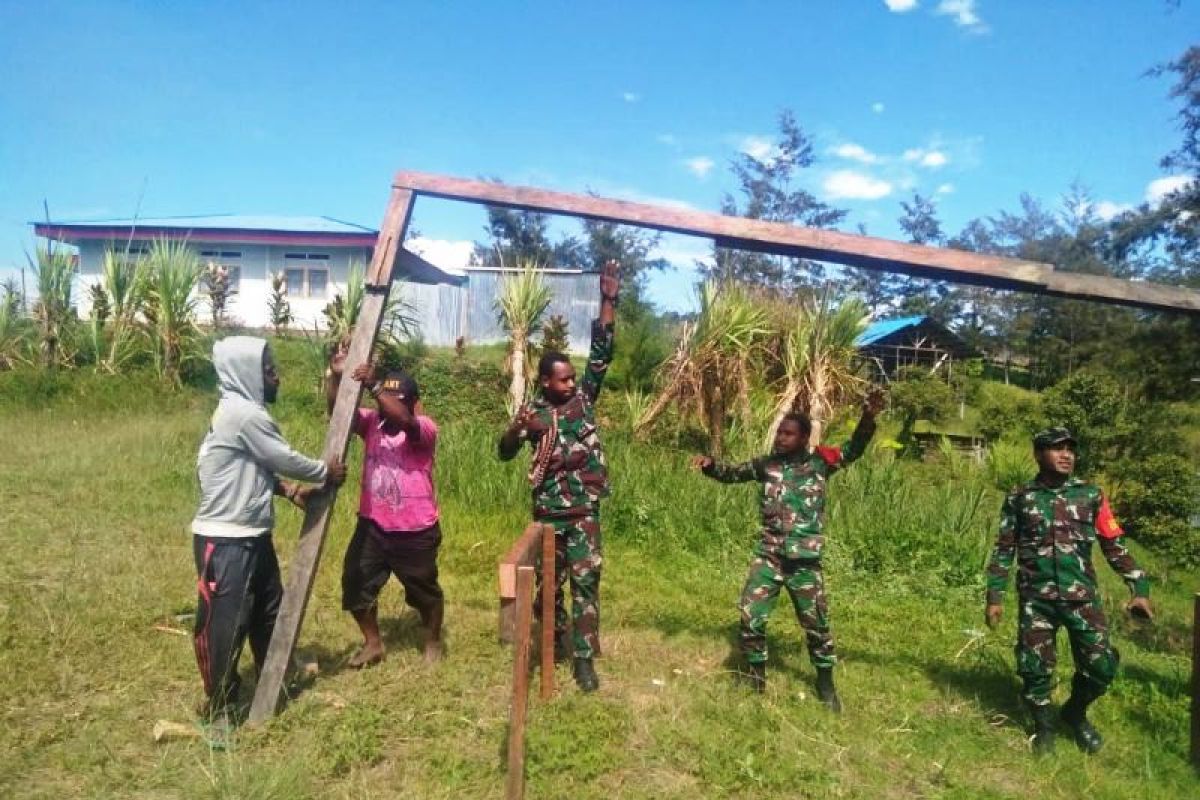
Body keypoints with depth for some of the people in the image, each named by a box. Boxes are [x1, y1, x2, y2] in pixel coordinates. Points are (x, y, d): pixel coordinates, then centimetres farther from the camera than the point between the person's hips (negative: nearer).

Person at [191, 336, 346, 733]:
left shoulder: (245, 411, 11)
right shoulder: (242, 414, -21)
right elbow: (285, 459, -14)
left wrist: (291, 491, 7)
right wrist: (325, 471, 1)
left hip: (252, 536, 10)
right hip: (225, 542, -10)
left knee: (269, 610, 21)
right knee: (225, 624, 3)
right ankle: (220, 709, 18)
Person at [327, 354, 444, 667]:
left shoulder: (424, 428, -13)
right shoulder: (371, 422, 2)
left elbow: (403, 419, -35)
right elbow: (338, 411, -12)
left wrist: (374, 385, -39)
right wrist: (336, 376, -29)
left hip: (415, 531, -5)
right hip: (372, 526, 5)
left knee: (424, 590, 13)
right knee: (355, 585, 10)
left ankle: (433, 642, 36)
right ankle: (373, 643, 30)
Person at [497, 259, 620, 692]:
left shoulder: (583, 398, 0)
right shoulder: (533, 413, -2)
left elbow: (600, 354, -9)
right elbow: (505, 453, -1)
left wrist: (608, 302, -17)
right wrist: (516, 430, -24)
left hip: (584, 511, 0)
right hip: (548, 512, 0)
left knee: (585, 581, -3)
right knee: (550, 581, 12)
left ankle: (584, 659, 4)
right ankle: (556, 641, 36)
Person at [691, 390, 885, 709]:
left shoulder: (819, 462, -4)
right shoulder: (767, 464, 3)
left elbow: (853, 450, -14)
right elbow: (732, 473, 12)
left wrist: (867, 419, -31)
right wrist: (710, 465, -8)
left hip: (804, 560, -2)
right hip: (768, 555, 2)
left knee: (816, 623, 10)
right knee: (751, 617, 0)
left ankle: (826, 684, 30)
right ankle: (756, 676, 22)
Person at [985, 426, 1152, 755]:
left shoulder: (1091, 495, 5)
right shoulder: (1019, 498, 3)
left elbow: (1114, 546, 7)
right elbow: (1004, 550, 6)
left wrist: (1140, 589, -1)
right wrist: (994, 596, 1)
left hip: (1081, 595, 1)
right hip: (1036, 597, -1)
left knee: (1101, 665, -1)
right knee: (1035, 667, 2)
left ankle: (1076, 713, 28)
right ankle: (1044, 725, 27)